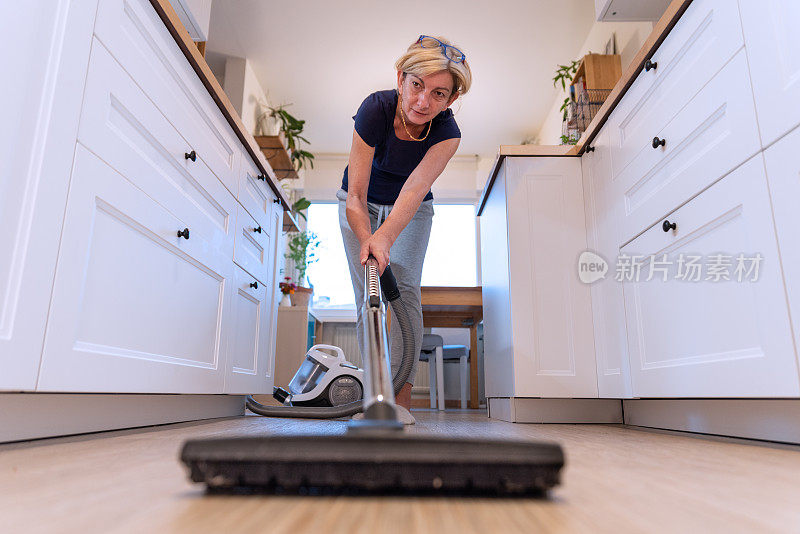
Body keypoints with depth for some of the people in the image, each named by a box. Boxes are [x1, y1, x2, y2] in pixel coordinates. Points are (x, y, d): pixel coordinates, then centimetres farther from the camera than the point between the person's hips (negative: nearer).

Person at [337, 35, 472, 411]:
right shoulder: (375, 109, -31)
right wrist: (368, 241, -49)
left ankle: (402, 398, -11)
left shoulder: (447, 133, -27)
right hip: (362, 206, 0)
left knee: (405, 290, -14)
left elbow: (415, 189, -42)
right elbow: (356, 197, -32)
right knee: (368, 295, -8)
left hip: (412, 210, 1)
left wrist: (384, 237, -59)